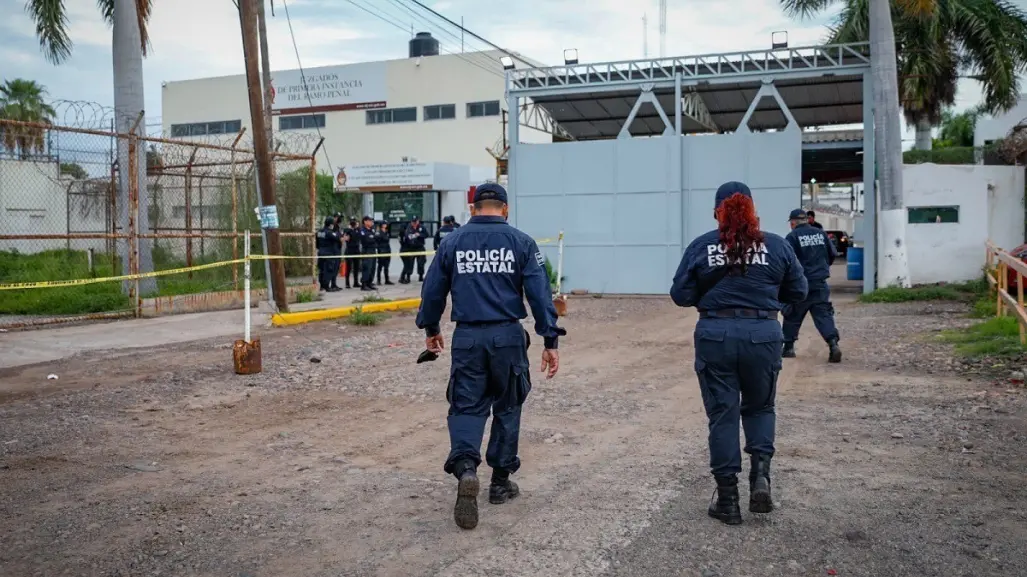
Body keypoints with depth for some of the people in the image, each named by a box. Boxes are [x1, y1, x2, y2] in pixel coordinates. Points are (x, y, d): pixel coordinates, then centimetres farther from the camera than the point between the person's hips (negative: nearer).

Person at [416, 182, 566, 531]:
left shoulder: (452, 242, 4)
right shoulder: (521, 243, -1)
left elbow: (433, 290, 8)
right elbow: (539, 293, -7)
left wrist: (431, 329, 24)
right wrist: (550, 341, -4)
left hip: (467, 338, 1)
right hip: (507, 337, 0)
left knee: (467, 408, 6)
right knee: (507, 408, 15)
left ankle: (465, 468, -20)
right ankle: (500, 481, 23)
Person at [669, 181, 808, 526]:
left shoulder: (701, 247, -1)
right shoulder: (777, 245, 1)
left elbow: (680, 296, -1)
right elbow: (798, 292, 7)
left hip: (715, 335, -1)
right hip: (763, 334, 1)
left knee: (723, 414, 8)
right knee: (759, 407, 21)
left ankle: (727, 499, 12)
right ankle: (761, 474, 1)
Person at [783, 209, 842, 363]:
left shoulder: (793, 236, -8)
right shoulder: (821, 233, 8)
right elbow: (833, 254, 15)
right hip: (820, 283, 4)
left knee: (793, 316, 11)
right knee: (824, 315, 2)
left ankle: (788, 347, 17)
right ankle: (833, 344, -16)